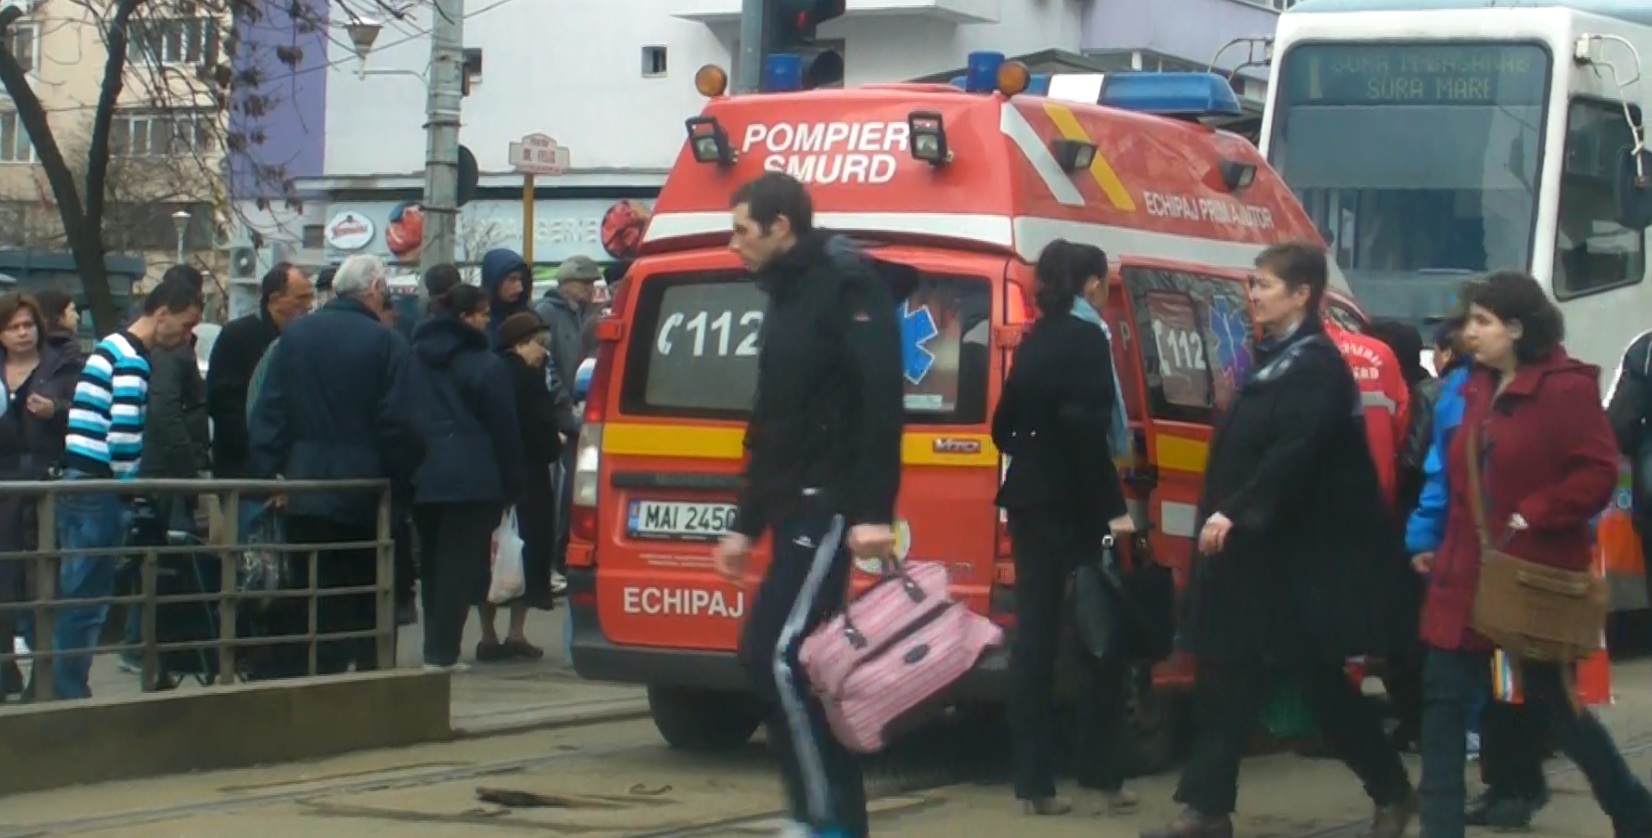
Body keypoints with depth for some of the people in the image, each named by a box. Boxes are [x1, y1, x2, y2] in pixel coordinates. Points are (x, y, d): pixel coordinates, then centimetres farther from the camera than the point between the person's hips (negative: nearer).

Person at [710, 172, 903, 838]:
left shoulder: (847, 292, -9)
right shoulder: (786, 302, 20)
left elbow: (882, 404, -19)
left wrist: (875, 513, -26)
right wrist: (746, 525, 24)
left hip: (831, 508, -10)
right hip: (798, 508, 10)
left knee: (782, 656, -15)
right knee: (766, 654, 7)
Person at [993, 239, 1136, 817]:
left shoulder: (1033, 343, 13)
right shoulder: (1087, 339, -11)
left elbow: (1004, 426, 17)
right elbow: (1087, 431, -20)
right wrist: (1114, 507, -19)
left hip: (1031, 500, 7)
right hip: (1076, 502, -7)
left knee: (1035, 634, 5)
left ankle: (1035, 782, 4)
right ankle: (1103, 774, 5)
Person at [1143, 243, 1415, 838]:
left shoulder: (1317, 364, -13)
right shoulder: (1272, 359, 15)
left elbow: (1293, 454, -25)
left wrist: (1236, 514, -27)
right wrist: (1223, 518, 11)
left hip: (1300, 555, -9)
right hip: (1253, 549, 9)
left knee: (1320, 680, 1)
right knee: (1227, 676, 4)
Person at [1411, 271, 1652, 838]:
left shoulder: (1567, 388, -12)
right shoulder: (1480, 388, 12)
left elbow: (1598, 475, -19)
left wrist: (1529, 520, -22)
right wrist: (1447, 549, 15)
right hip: (1468, 577, 7)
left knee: (1554, 705, 6)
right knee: (1444, 699, -2)